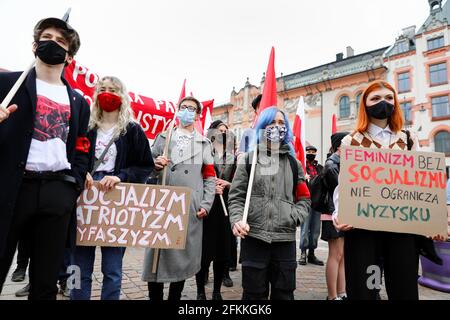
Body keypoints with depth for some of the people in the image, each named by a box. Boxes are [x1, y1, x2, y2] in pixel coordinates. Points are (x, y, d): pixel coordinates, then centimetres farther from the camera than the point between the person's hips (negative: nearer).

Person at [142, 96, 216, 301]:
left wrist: (206, 205, -1)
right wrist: (155, 164, -11)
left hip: (191, 208, 1)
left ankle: (175, 297, 26)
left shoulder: (204, 143, 14)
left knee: (184, 254, 9)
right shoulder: (163, 138, 15)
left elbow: (210, 177, 9)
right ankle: (155, 297, 19)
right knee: (158, 253, 2)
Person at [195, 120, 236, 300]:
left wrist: (227, 184, -8)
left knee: (223, 251, 6)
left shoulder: (233, 158, 12)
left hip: (226, 208, 3)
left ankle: (217, 291, 22)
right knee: (205, 250, 0)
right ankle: (200, 291, 17)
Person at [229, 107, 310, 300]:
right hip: (254, 238, -2)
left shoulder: (293, 163, 14)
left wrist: (295, 217, -6)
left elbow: (304, 198, 13)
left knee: (284, 293, 13)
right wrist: (237, 219, -16)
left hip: (285, 239, 2)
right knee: (254, 294, 10)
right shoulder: (248, 159, 7)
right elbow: (236, 196, 2)